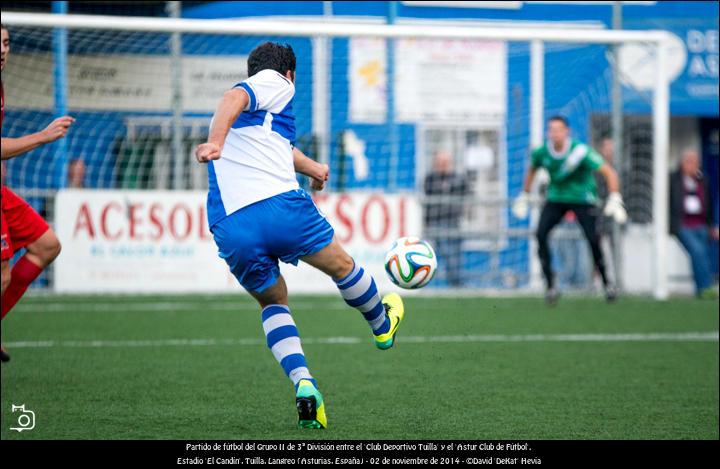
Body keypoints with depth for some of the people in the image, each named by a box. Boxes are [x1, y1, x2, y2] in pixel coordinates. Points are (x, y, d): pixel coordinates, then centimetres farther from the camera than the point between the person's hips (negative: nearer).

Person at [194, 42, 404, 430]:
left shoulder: (243, 118, 33)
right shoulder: (275, 83, 10)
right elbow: (234, 98, -12)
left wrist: (309, 167, 63)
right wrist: (216, 142, -28)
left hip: (231, 230, 6)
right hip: (280, 206, -6)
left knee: (273, 302, 26)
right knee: (342, 266, 22)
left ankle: (303, 384, 6)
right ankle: (383, 326, 46)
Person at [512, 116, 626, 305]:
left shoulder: (580, 152, -24)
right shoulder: (541, 153, -11)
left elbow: (609, 172, -21)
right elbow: (531, 170, 13)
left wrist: (615, 200, -30)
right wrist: (524, 196, 16)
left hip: (582, 199, -3)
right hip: (556, 198, 3)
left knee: (593, 239, -17)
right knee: (540, 234, -16)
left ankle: (606, 283, 5)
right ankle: (550, 286, -7)